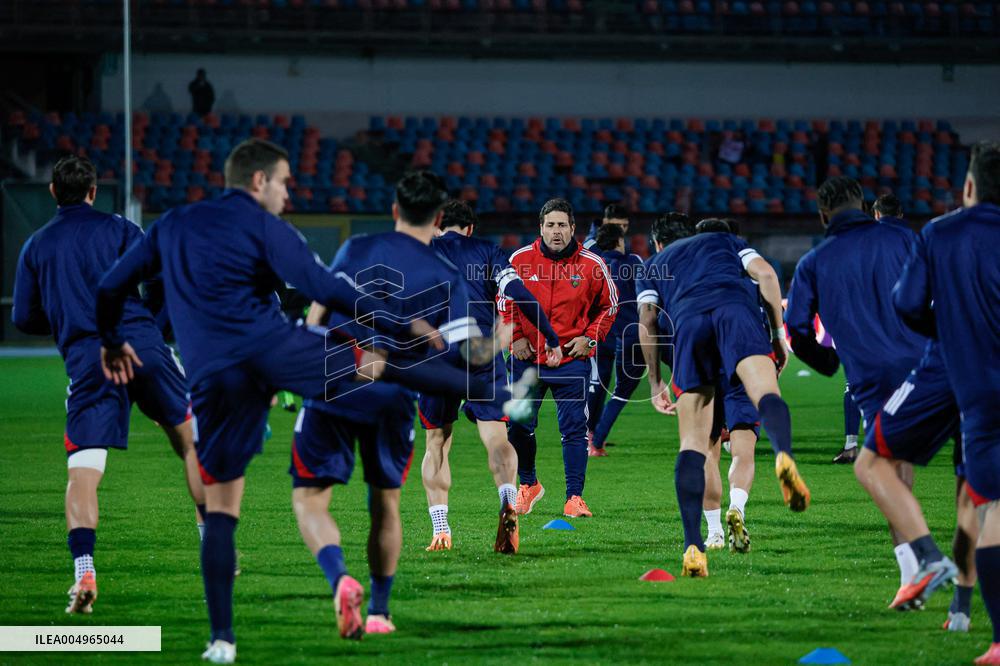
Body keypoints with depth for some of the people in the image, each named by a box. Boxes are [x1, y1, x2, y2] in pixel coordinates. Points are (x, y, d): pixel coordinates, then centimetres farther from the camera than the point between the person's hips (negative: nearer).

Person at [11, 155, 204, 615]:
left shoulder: (36, 245, 14)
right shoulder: (117, 229, 8)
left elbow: (24, 319, 15)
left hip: (85, 361, 1)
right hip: (142, 344, -1)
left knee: (82, 475, -3)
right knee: (191, 443, 17)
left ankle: (84, 570, -22)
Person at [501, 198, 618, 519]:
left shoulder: (592, 264, -3)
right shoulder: (521, 260, -1)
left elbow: (608, 304, 10)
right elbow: (504, 300, 12)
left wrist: (590, 337, -2)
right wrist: (515, 337, 1)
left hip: (572, 358, -1)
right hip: (527, 359, 1)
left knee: (574, 430, -4)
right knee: (519, 428, 6)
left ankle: (574, 497, 2)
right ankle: (528, 485, 28)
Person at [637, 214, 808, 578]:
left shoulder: (652, 266, 36)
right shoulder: (724, 241, 37)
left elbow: (647, 321, 20)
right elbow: (765, 274, 19)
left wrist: (655, 383, 24)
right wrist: (778, 335, 20)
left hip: (688, 323, 1)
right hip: (735, 308, -1)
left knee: (693, 442, 2)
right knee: (766, 394, -23)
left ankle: (693, 545, -11)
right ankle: (783, 455, -60)